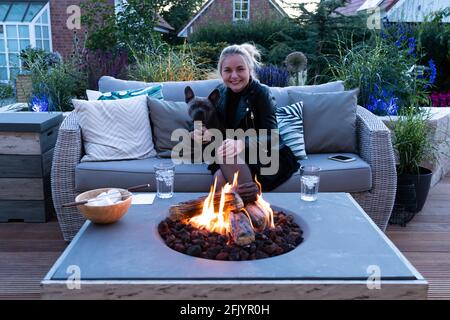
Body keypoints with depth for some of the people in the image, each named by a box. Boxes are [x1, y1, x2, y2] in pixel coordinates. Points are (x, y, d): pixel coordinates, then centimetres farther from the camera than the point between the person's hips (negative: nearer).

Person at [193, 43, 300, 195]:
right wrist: (202, 134, -19)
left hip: (267, 158, -3)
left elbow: (271, 137, -22)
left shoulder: (261, 93, -12)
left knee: (227, 155, -31)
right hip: (236, 158, 4)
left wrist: (241, 144, -42)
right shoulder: (220, 92, 4)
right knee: (220, 179, -28)